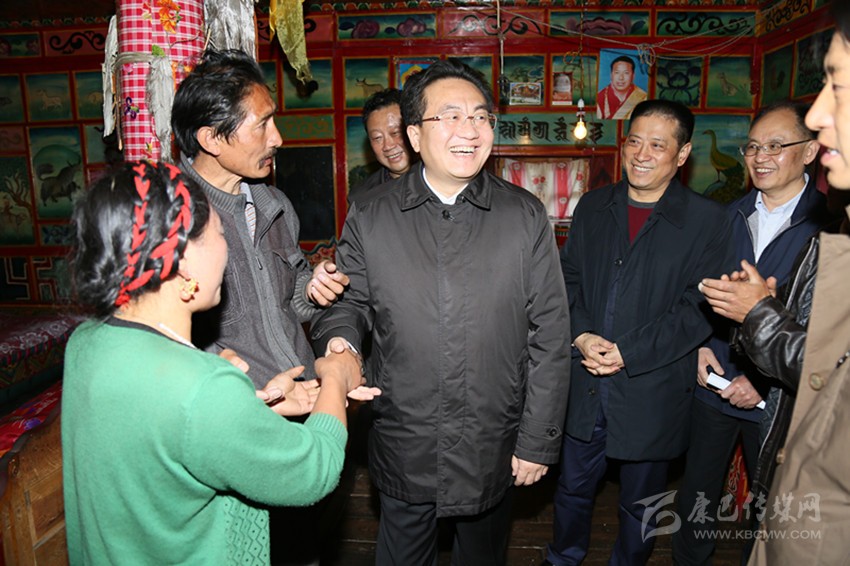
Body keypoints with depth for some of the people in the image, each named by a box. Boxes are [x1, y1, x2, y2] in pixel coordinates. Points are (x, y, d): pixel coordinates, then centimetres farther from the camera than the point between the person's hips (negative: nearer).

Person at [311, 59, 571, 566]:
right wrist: (339, 338, -18)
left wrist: (538, 442, -4)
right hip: (404, 452, 0)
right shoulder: (369, 218, -5)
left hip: (494, 452, 0)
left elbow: (549, 337, -4)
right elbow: (350, 303, 6)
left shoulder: (525, 216, -5)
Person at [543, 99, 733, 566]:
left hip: (652, 392, -3)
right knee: (573, 487, 20)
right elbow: (568, 279, 5)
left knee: (640, 502, 18)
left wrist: (627, 352, -18)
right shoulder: (593, 206, 5)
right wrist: (581, 337, -11)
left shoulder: (707, 220, -7)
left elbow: (698, 309, -12)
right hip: (585, 386, 3)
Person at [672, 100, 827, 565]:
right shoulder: (726, 217, 3)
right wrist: (700, 345, -6)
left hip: (778, 401, -3)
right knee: (698, 492, 18)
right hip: (712, 385, 4)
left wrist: (766, 381, -16)